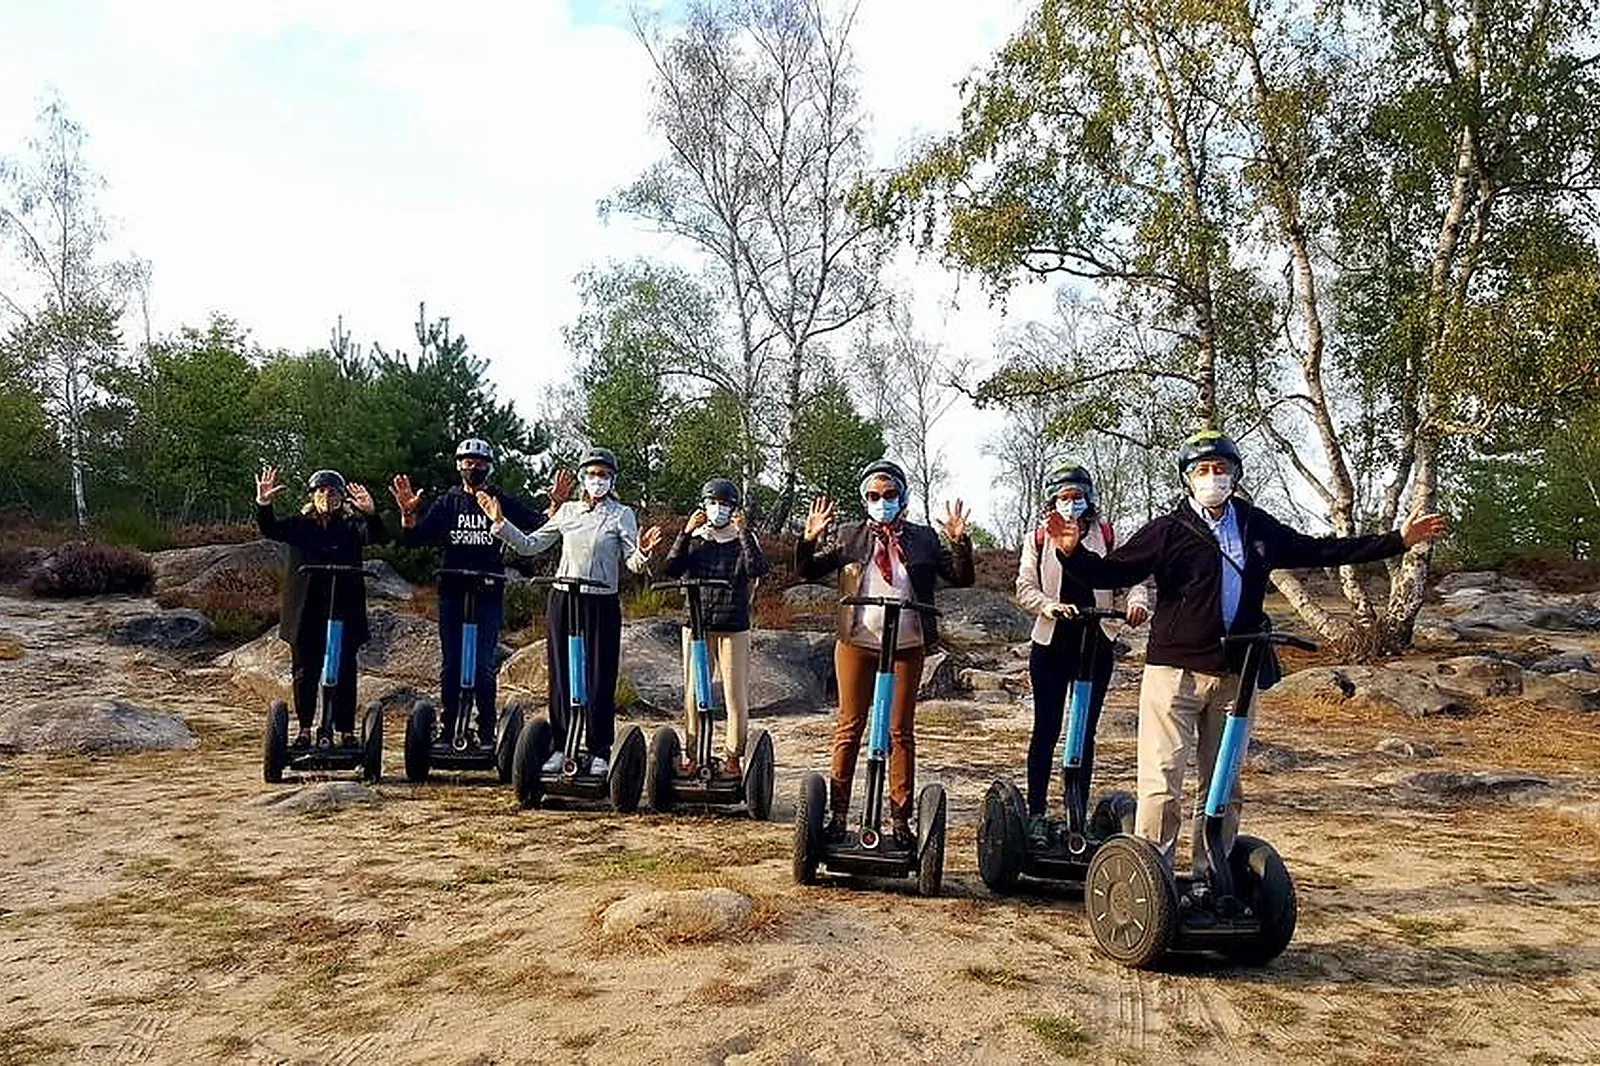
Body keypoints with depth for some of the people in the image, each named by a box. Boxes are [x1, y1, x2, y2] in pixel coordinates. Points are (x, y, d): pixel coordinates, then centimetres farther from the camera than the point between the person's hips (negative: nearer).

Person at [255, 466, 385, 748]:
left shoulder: (351, 526, 4)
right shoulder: (301, 525, 8)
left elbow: (376, 536, -14)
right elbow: (271, 529, -7)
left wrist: (370, 513, -35)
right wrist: (263, 504, -27)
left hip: (344, 612, -1)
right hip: (305, 613, 1)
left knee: (344, 674, 2)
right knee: (304, 673, 9)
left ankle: (346, 732, 10)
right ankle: (304, 729, 22)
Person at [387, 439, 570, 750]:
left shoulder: (503, 502, 5)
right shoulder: (448, 502, 10)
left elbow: (542, 528, -1)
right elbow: (414, 537, 5)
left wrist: (556, 505, -18)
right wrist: (408, 512, -14)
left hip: (488, 591, -2)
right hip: (452, 589, 2)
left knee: (483, 664, -3)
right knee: (450, 663, 6)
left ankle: (486, 732, 4)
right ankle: (446, 728, 13)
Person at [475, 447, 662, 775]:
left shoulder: (622, 514, 0)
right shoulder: (568, 511, 10)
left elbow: (634, 564, -8)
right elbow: (530, 545, 14)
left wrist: (643, 552, -29)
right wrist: (500, 522, 6)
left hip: (602, 604, -4)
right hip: (563, 600, 4)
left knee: (599, 680, 0)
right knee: (561, 676, 7)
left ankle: (599, 752, 10)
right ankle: (562, 747, 19)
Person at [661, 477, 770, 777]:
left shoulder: (743, 540, 5)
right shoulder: (694, 539, 9)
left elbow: (758, 570, -13)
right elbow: (672, 569, -6)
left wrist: (744, 532, -16)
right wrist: (685, 533, -13)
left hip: (733, 626, -1)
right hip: (696, 624, 1)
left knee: (736, 693, -2)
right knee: (692, 691, 5)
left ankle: (733, 756, 8)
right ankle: (690, 754, 14)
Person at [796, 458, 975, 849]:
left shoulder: (923, 538, 6)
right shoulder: (849, 536, 5)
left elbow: (961, 578, 3)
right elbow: (809, 572, 0)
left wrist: (960, 542, -14)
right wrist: (809, 540, -18)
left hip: (906, 647, 0)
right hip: (856, 644, 0)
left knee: (901, 733, 6)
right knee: (848, 729, 6)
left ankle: (900, 820, 12)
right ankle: (837, 814, 13)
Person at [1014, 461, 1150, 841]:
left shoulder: (1106, 536, 7)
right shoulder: (1038, 540, 5)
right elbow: (1025, 588, -2)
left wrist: (1137, 601, -20)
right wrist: (1052, 607, -21)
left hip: (1096, 642, 1)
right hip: (1051, 643, -1)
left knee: (1085, 731, 6)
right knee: (1047, 730, 3)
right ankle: (1036, 813, 12)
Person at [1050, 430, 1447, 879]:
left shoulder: (1257, 527, 11)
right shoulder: (1168, 530, -3)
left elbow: (1318, 551, 21)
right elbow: (1111, 572, -9)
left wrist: (1400, 539, 21)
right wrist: (1073, 552, -30)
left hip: (1235, 675, 5)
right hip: (1175, 670, -5)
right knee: (1162, 781, -8)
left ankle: (1211, 878, 25)